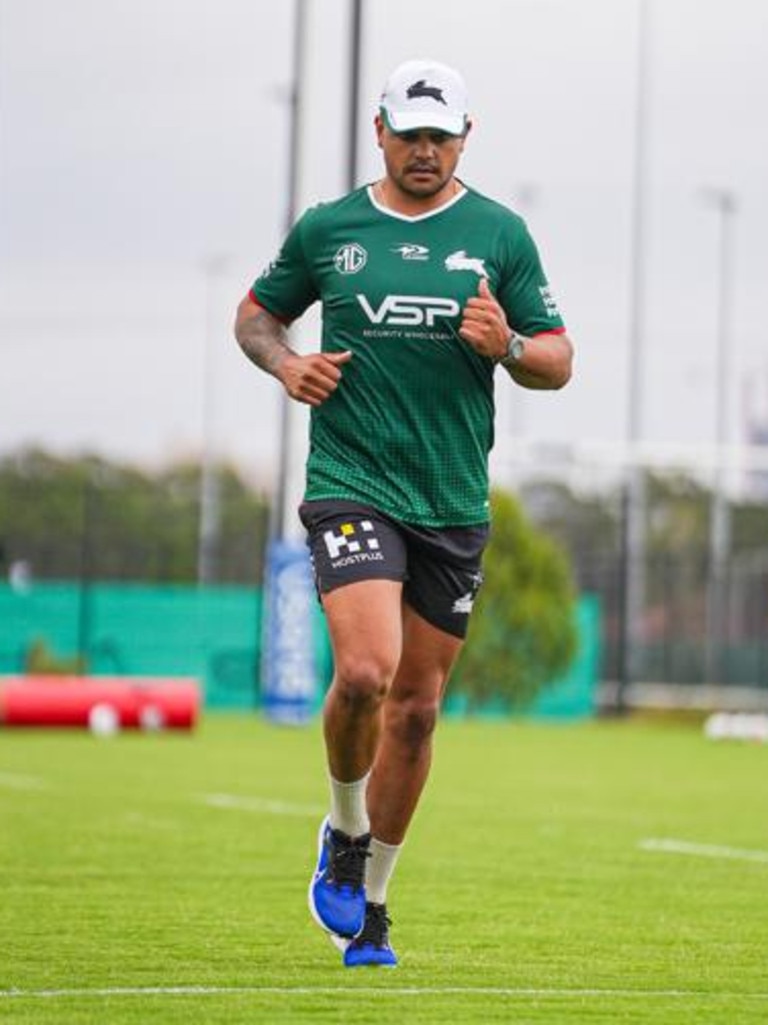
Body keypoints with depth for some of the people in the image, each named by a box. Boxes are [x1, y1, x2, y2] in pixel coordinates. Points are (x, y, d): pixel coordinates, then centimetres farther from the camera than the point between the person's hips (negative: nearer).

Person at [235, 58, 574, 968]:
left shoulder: (499, 234, 4)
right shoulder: (326, 229, 4)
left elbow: (557, 363, 7)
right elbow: (256, 314, 18)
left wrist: (507, 344, -15)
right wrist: (286, 364, -4)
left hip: (454, 504, 2)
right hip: (351, 483, -2)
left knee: (416, 705, 7)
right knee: (364, 673, -23)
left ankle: (368, 907, 22)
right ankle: (345, 834, 6)